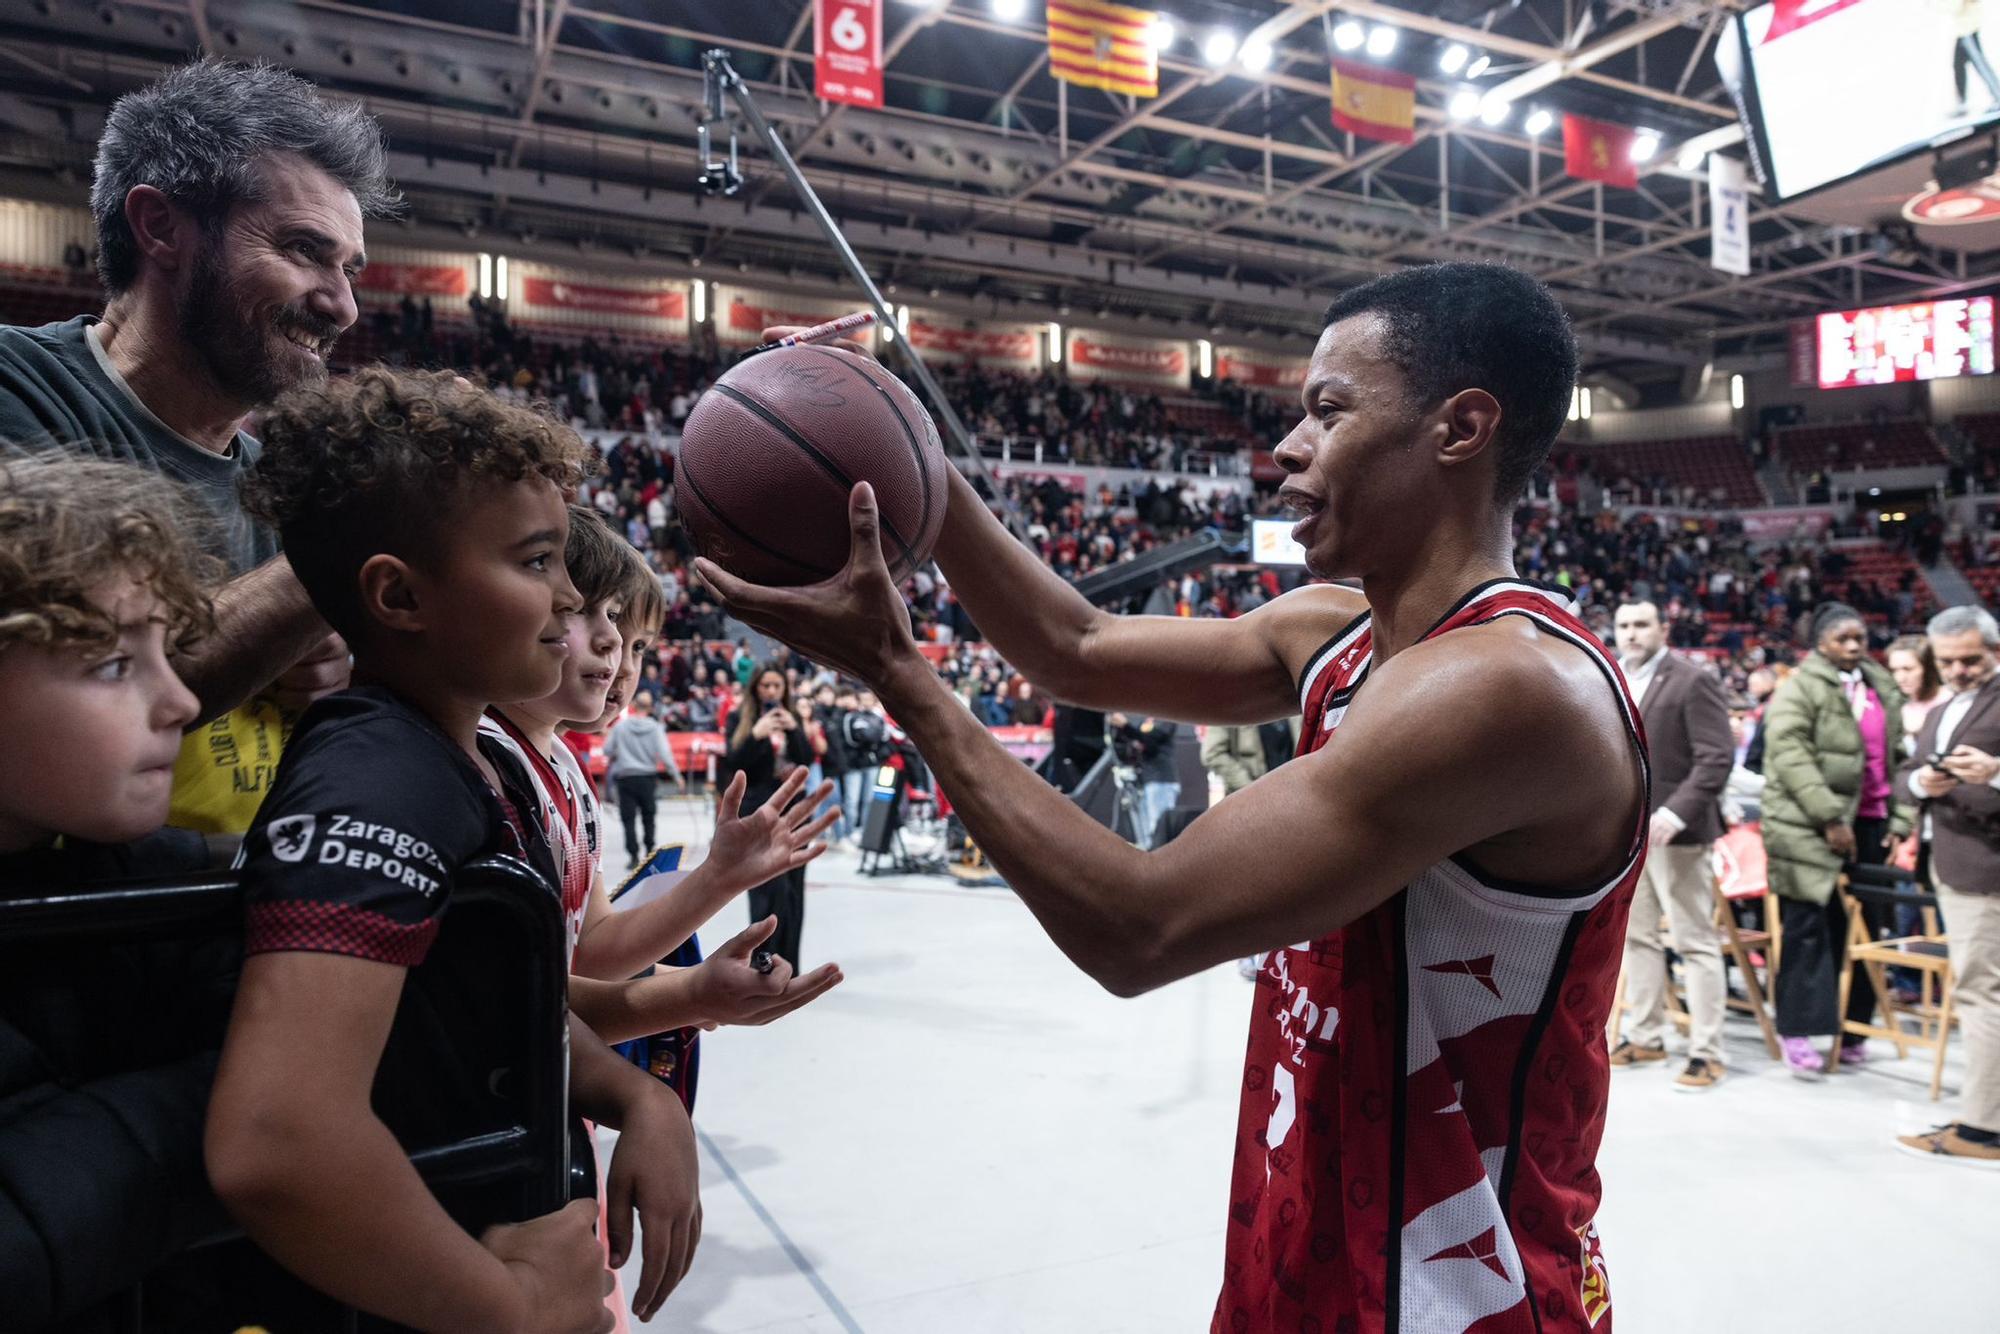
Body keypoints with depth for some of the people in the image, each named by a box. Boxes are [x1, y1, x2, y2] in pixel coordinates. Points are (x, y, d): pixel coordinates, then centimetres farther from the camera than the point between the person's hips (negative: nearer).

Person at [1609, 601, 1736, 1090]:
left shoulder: (1692, 681, -10)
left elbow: (1717, 757, -16)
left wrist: (1675, 812, -25)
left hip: (1674, 830, -7)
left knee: (1695, 942, 1)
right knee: (1636, 936, 14)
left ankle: (1706, 1053, 9)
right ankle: (1645, 1036, 26)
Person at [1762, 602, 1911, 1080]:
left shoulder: (1882, 689, 17)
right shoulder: (1800, 688, -4)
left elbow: (1897, 756, 18)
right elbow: (1788, 754, -14)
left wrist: (1900, 817, 8)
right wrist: (1829, 817, -17)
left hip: (1869, 823, 6)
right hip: (1812, 828, -6)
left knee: (1863, 927, 7)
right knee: (1810, 928, -5)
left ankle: (1851, 1026, 18)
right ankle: (1798, 1029, 0)